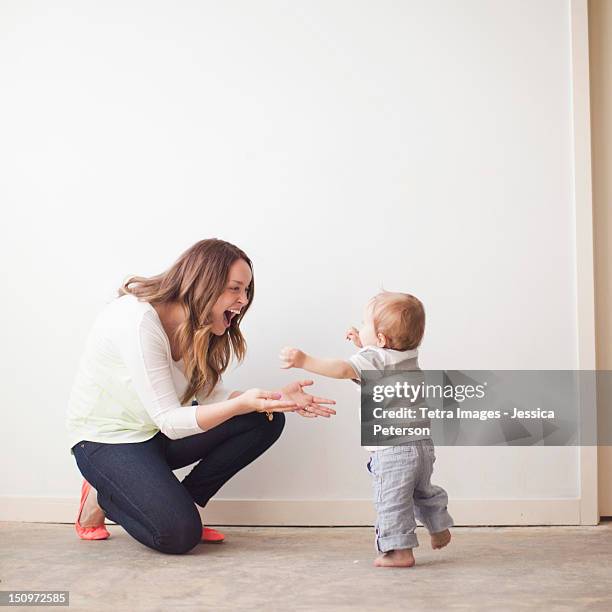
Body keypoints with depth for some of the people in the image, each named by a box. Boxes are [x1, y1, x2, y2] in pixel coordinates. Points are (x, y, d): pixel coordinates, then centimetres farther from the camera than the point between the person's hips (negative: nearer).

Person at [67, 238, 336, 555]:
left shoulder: (196, 326, -4)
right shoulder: (137, 321, -29)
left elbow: (210, 395, -6)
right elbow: (169, 421, -30)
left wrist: (275, 398, -20)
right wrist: (242, 404, -43)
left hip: (156, 433, 8)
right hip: (105, 439, -8)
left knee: (267, 420, -9)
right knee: (178, 534, -25)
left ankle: (179, 503, 1)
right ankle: (102, 498, 5)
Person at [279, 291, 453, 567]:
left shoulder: (374, 359, -15)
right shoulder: (408, 355, 10)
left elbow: (343, 369, -32)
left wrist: (303, 360, -36)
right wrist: (362, 343, 23)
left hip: (393, 449, -9)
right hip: (423, 443, 9)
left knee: (392, 500, 1)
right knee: (423, 491, 28)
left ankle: (400, 551, 4)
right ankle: (440, 529, 43)